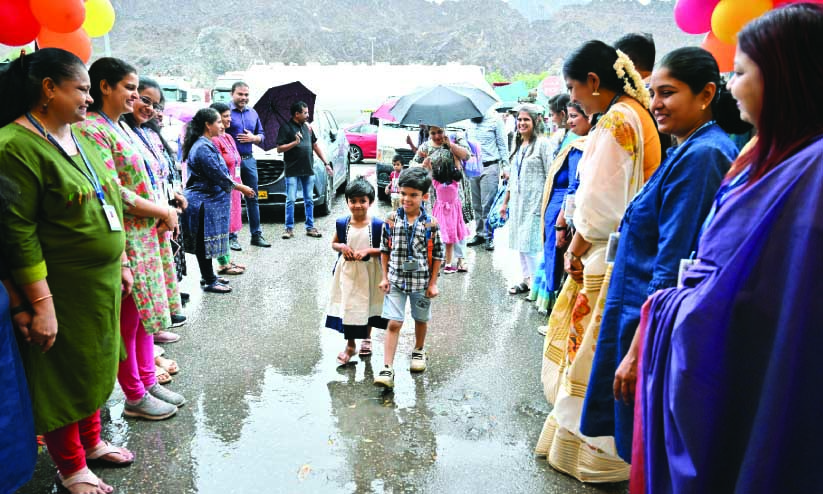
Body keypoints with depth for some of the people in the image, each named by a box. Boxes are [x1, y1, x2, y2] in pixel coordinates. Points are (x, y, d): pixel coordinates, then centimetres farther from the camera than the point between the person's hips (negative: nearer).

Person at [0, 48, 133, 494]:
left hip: (100, 282, 8)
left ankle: (91, 441, 40)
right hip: (60, 289, -7)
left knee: (94, 366, 20)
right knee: (65, 375, 8)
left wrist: (120, 263, 16)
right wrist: (41, 305, -21)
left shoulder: (78, 138, 9)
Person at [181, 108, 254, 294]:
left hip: (209, 200, 10)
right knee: (206, 242, -2)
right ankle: (209, 282, 5)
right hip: (205, 202, -10)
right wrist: (241, 187, -11)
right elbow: (218, 176, -20)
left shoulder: (206, 144, 13)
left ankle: (208, 275, 27)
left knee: (206, 242, 17)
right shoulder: (203, 148, -20)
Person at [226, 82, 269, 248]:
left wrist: (253, 138, -3)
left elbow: (261, 135, 19)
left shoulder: (253, 113, 15)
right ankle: (231, 237, 7)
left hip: (249, 160, 6)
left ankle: (256, 234, 18)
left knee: (253, 198, 10)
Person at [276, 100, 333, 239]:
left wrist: (326, 163, 15)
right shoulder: (286, 127, -4)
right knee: (290, 200, -2)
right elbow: (279, 149, -9)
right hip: (292, 171, -5)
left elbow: (316, 146, 19)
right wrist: (295, 142, -22)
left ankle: (310, 227, 15)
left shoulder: (307, 127, 13)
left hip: (308, 170, 5)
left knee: (309, 201, 8)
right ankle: (289, 228, 6)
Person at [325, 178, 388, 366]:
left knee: (368, 304, 15)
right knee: (348, 306, 1)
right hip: (347, 271, 1)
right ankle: (350, 345, 17)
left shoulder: (377, 225, -11)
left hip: (369, 272, -1)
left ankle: (367, 338, 39)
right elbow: (334, 243, 10)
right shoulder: (342, 224, -4)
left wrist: (368, 251, -21)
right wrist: (342, 247, -12)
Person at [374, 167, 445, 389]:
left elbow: (438, 255, -3)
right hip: (396, 281, 0)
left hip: (421, 282, 0)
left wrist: (432, 283, -2)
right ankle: (387, 369, -3)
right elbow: (385, 250, 5)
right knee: (393, 323, -5)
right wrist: (385, 277, 2)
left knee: (421, 319, 19)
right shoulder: (392, 220, -4)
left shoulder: (431, 224, -9)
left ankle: (419, 351, 45)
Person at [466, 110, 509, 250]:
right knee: (476, 204, 7)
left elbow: (502, 143, 1)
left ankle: (489, 236, 3)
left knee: (487, 204, -6)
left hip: (489, 167, -4)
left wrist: (505, 165, -5)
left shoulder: (494, 119, 0)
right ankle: (480, 234, 16)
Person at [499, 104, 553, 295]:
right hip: (517, 200, 8)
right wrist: (505, 202, 21)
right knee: (519, 242, 11)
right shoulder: (518, 145, 15)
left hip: (535, 201, -8)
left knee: (530, 243, -8)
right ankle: (526, 279, 21)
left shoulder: (542, 143, -8)